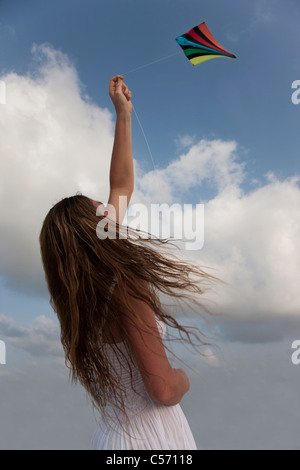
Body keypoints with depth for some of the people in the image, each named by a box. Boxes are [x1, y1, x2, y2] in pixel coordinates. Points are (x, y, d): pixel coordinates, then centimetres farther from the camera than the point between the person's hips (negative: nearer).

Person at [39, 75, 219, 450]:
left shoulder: (88, 284, -3)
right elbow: (163, 389, -29)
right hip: (152, 437, -7)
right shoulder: (124, 289, -27)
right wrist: (184, 378, -6)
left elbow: (121, 187, 4)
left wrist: (123, 115, 8)